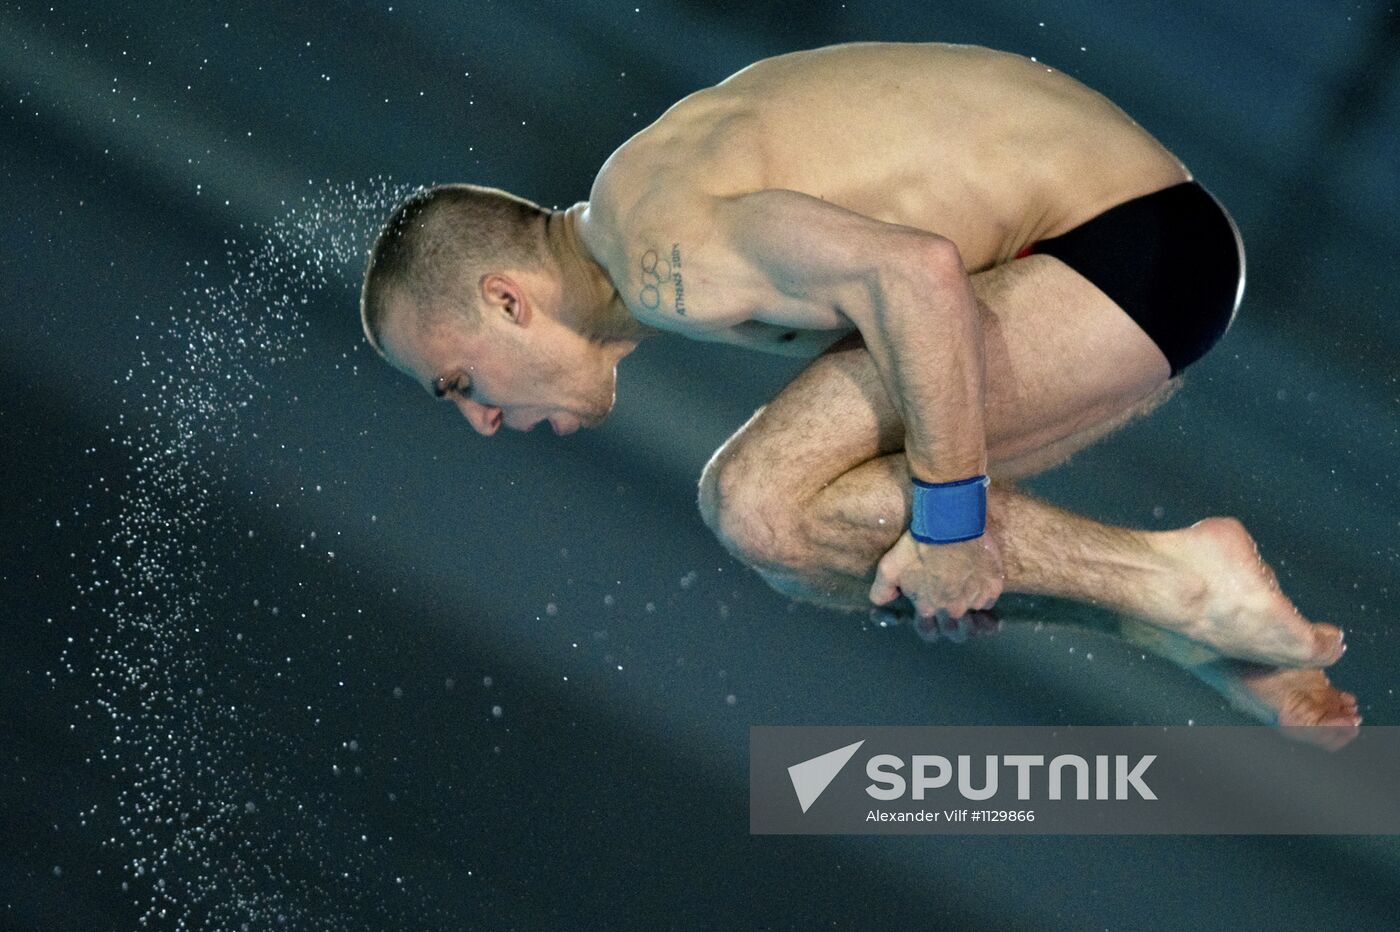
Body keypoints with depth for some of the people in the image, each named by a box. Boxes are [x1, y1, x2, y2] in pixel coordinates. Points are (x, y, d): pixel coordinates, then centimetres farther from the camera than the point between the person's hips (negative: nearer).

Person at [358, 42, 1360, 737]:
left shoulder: (656, 250, -18)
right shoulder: (645, 185, 14)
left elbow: (917, 271, -31)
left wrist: (949, 520, -23)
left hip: (1131, 249, -10)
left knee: (759, 506, -18)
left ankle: (1177, 582, -11)